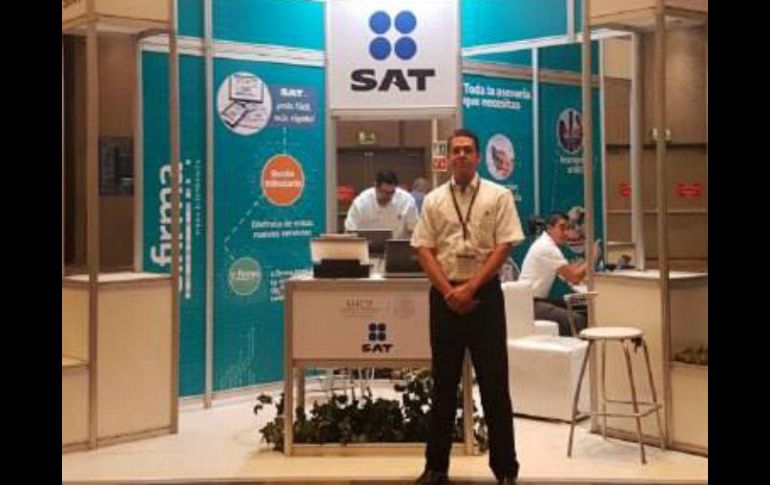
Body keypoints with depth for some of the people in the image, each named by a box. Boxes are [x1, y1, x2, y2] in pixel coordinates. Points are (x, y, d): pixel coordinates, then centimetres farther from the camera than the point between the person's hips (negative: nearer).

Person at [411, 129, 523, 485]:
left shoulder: (498, 196, 2)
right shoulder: (433, 200, 7)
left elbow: (504, 247, -5)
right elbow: (424, 250, 3)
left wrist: (470, 288, -12)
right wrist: (449, 291, -9)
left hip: (484, 294, -2)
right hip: (445, 296, 2)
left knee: (494, 383, 1)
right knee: (443, 383, 8)